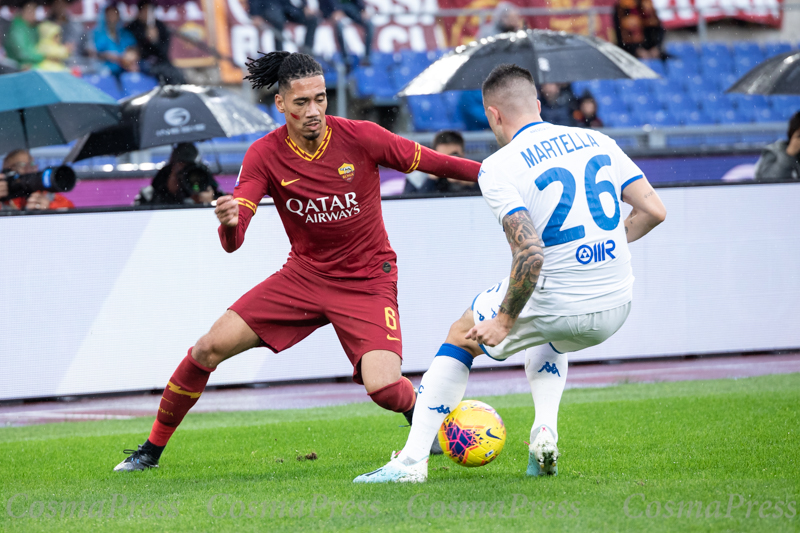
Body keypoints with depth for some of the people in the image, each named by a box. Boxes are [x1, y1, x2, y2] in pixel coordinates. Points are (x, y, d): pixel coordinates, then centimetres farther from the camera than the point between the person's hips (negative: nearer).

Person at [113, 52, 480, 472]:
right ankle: (152, 449, 10)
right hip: (304, 275, 3)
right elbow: (232, 242, -18)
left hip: (367, 280, -2)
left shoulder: (361, 138, -15)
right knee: (209, 348, -8)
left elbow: (435, 163, -5)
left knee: (384, 388, -23)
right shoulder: (265, 155, -11)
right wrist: (230, 222, -41)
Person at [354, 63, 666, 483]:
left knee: (460, 337, 22)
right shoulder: (598, 141, 6)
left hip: (554, 303, -5)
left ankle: (413, 460, 16)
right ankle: (544, 433, 16)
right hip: (615, 309, 5)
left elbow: (530, 253, -22)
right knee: (549, 337, 39)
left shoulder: (497, 168, -11)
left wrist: (504, 322, -10)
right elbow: (653, 210, 4)